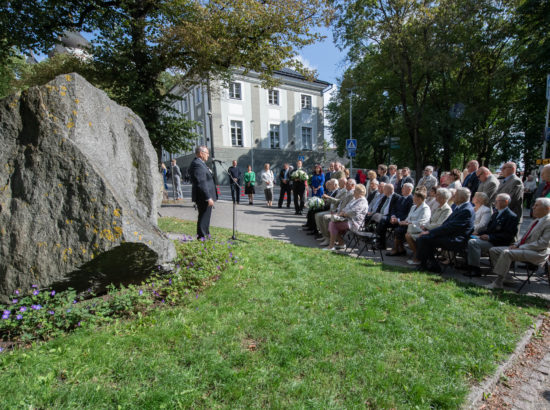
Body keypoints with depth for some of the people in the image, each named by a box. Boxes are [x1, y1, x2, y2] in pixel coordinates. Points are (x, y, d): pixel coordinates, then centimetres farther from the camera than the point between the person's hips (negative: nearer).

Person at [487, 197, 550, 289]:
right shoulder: (536, 220, 18)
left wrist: (520, 248, -20)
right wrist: (516, 244, 5)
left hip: (537, 253, -10)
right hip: (523, 248, 10)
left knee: (506, 253, -34)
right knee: (493, 250, -2)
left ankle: (498, 283, -28)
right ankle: (506, 278, -2)